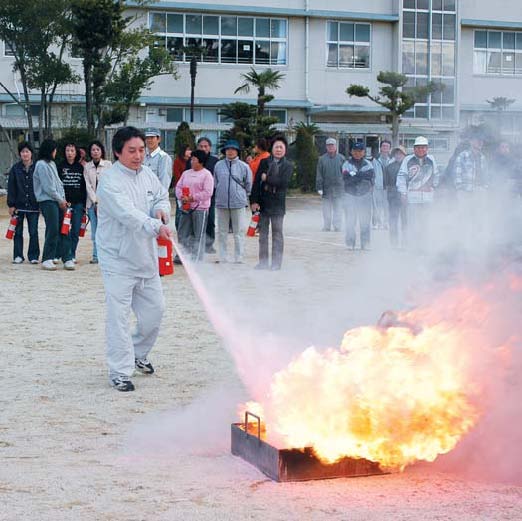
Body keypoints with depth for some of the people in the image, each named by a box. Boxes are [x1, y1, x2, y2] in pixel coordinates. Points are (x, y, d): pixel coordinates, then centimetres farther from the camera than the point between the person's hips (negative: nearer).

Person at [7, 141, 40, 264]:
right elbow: (11, 188, 2)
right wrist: (11, 205, -3)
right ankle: (18, 256, 13)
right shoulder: (15, 168, 2)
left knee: (33, 232, 2)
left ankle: (33, 256, 8)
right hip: (19, 205, 1)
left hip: (34, 206, -1)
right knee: (18, 232, 6)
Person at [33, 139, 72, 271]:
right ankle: (47, 259, -1)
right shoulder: (42, 165, -9)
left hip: (58, 201, 8)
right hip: (47, 201, -8)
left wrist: (63, 198, 6)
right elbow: (48, 187, -12)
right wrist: (60, 200, -5)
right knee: (53, 230, -9)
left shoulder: (52, 164, 18)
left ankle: (67, 259, 4)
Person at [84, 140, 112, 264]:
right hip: (92, 202, 2)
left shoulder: (108, 164, 4)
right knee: (95, 231, 0)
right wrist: (96, 202, -6)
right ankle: (96, 256, 4)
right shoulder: (87, 167, 9)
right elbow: (88, 185, 4)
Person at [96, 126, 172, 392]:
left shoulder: (147, 174, 6)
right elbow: (127, 213, -31)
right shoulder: (109, 180, -18)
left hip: (145, 256, 7)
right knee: (118, 315, -6)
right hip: (118, 258, -7)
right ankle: (120, 372, 2)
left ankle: (139, 353, 37)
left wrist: (161, 209, -4)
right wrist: (157, 227, -45)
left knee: (154, 309, 14)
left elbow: (162, 195, 21)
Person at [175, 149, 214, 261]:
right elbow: (178, 187, 12)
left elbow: (208, 192, -14)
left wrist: (192, 198, -17)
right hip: (186, 208, 6)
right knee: (182, 233, 9)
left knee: (198, 235, -1)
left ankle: (197, 259, 3)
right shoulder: (186, 173, 13)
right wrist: (181, 197, -8)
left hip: (200, 208, -6)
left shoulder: (206, 174, -6)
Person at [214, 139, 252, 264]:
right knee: (222, 231, 8)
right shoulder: (218, 165, 3)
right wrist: (220, 193, 13)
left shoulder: (244, 166, -2)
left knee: (239, 232, 0)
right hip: (221, 202, 2)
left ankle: (239, 258, 5)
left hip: (238, 202, -2)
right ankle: (222, 257, 15)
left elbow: (248, 185, 8)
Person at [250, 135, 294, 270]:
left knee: (277, 233, 4)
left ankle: (276, 262, 9)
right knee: (263, 233, 8)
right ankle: (263, 261, 16)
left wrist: (267, 179, -10)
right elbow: (256, 182, 0)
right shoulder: (264, 162, 5)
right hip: (262, 203, 3)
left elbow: (284, 182, -16)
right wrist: (254, 201, -8)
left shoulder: (288, 165, -1)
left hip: (277, 203, -3)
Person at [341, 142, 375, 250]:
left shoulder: (368, 164, 9)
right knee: (350, 221, -2)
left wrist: (355, 174, -12)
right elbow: (346, 178, -11)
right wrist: (362, 177, -13)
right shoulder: (347, 164, 5)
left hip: (365, 195, 1)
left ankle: (365, 243, 6)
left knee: (365, 220, 0)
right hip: (350, 195, -1)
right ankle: (350, 243, 5)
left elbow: (371, 176, -8)